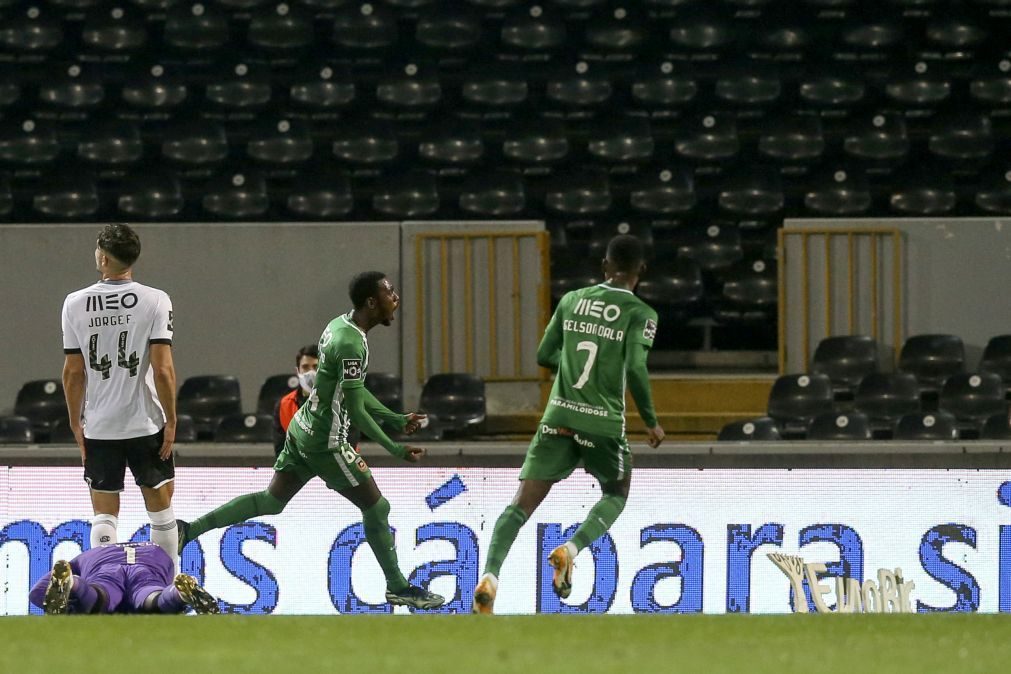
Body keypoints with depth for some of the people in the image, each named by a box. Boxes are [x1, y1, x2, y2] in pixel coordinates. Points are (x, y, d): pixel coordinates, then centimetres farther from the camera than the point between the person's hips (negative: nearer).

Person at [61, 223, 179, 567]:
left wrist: (76, 423, 11)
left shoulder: (76, 303, -3)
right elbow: (163, 369, -13)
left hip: (98, 428, 1)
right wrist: (171, 420, -3)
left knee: (104, 514, 7)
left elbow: (73, 372, 1)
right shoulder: (155, 300, -9)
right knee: (160, 509, 12)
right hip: (146, 423, -1)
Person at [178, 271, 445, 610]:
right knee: (376, 508, 2)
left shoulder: (339, 325, 7)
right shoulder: (352, 345, -24)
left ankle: (189, 530, 12)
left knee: (272, 500, 16)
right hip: (326, 442, -9)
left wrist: (396, 419, 18)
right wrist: (395, 449, -19)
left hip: (302, 430, 9)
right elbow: (355, 410, -23)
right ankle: (398, 588, 12)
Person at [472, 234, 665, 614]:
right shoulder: (639, 313, -4)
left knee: (523, 504, -1)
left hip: (559, 417, 3)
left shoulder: (571, 301, 10)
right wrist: (651, 422, -1)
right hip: (604, 423, -3)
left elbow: (544, 357, 14)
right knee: (616, 495, 23)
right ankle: (570, 550, -4)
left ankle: (489, 576, -23)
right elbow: (636, 370, -14)